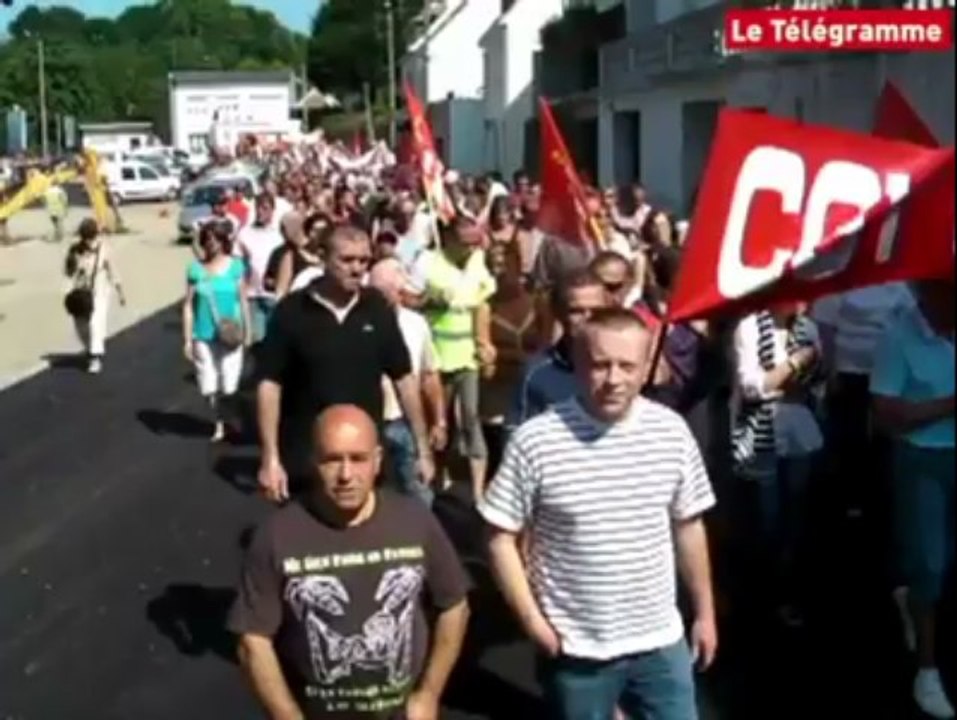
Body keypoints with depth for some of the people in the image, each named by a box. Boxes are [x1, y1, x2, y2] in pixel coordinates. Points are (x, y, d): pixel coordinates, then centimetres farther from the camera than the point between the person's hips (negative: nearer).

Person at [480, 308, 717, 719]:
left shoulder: (672, 431, -5)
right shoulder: (535, 441, -15)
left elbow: (688, 527, 7)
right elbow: (502, 538, -8)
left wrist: (704, 611, 12)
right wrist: (532, 620, -11)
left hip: (660, 641, 2)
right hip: (575, 648, -2)